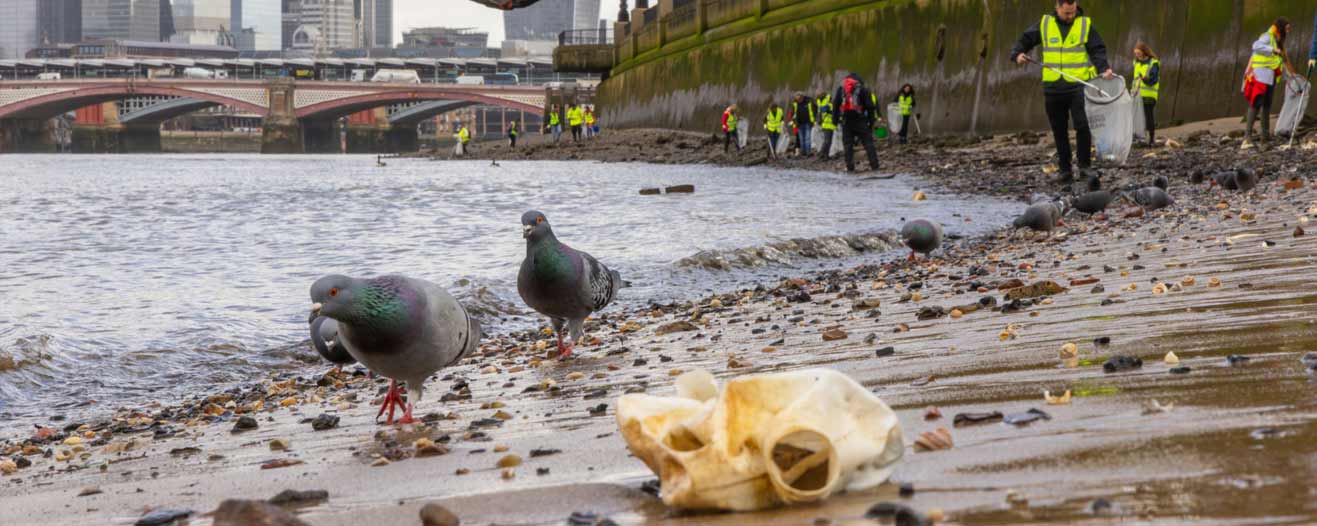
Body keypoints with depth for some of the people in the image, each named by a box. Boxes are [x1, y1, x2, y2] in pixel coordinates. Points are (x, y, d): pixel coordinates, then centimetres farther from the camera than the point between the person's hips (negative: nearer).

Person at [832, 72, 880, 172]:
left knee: (848, 144, 6)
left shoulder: (840, 89, 12)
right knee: (868, 142, 2)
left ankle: (850, 167, -1)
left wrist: (835, 118, 11)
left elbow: (835, 104, 10)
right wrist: (871, 120, 4)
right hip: (860, 121, -2)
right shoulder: (863, 90, 3)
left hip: (846, 121, 2)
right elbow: (870, 107, 0)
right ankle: (874, 165, -3)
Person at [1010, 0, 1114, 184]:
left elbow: (1097, 51, -1)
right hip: (1053, 87, 2)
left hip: (1079, 86, -2)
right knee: (1059, 131, 7)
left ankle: (1085, 164, 0)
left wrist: (1104, 69, -18)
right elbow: (1025, 40, 12)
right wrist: (1018, 54, -9)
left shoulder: (1085, 25, 3)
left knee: (1083, 126, -13)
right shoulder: (1044, 24, 7)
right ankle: (1064, 169, 15)